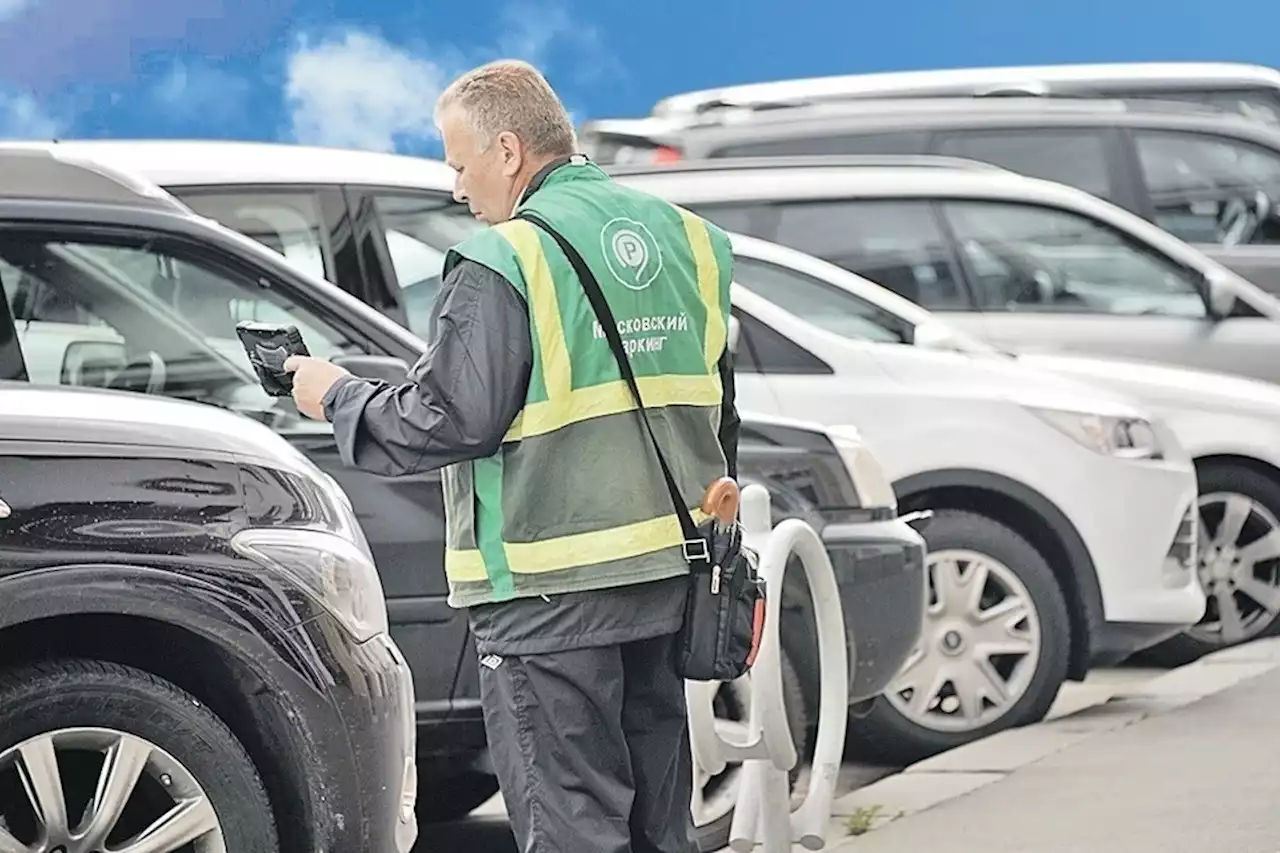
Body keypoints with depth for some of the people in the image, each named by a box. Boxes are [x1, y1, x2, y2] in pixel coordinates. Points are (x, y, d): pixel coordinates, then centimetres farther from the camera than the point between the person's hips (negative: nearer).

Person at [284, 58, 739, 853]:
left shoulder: (507, 261, -13)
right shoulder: (688, 241, 11)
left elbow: (447, 421, -14)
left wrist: (340, 397, 2)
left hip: (551, 592, -7)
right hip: (667, 578, 7)